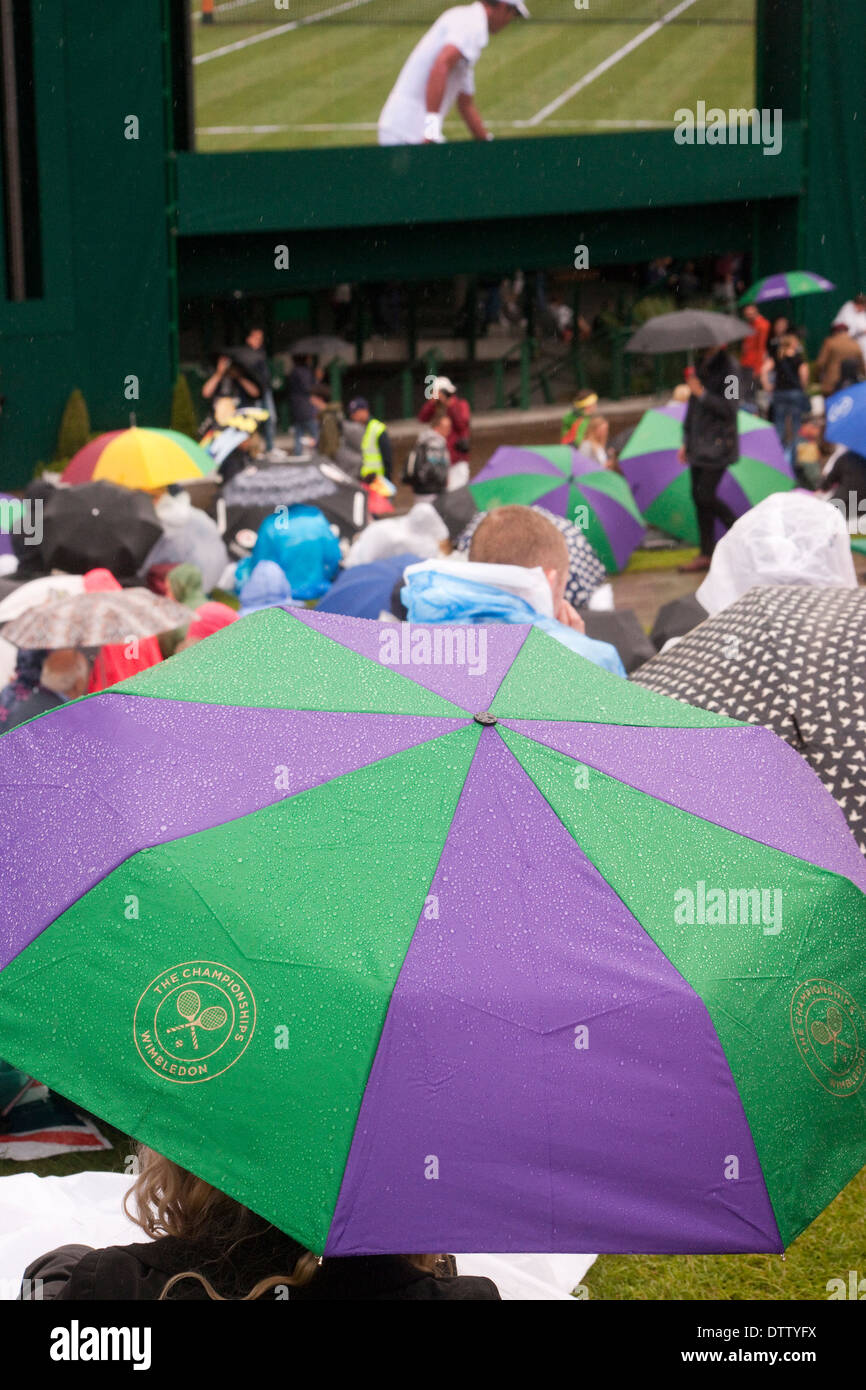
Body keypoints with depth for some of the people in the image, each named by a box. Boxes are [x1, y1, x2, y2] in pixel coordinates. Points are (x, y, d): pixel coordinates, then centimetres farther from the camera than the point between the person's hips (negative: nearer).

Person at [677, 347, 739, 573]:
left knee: (705, 495, -11)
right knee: (699, 497, 7)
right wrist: (687, 441, 18)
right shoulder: (703, 366, 11)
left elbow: (728, 408, -18)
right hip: (700, 444, 8)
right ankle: (706, 555, 13)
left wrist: (701, 393, -19)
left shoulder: (728, 368, -12)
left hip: (718, 444, -8)